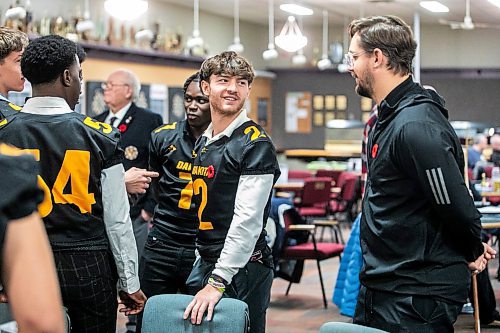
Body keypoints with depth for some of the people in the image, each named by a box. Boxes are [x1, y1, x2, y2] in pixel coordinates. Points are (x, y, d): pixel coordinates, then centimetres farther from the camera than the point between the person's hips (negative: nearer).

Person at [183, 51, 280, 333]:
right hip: (206, 262, 7)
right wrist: (202, 265, 15)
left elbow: (248, 220, -19)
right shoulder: (203, 142, 13)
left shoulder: (256, 145, -12)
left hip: (241, 267, -7)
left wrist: (218, 282, -22)